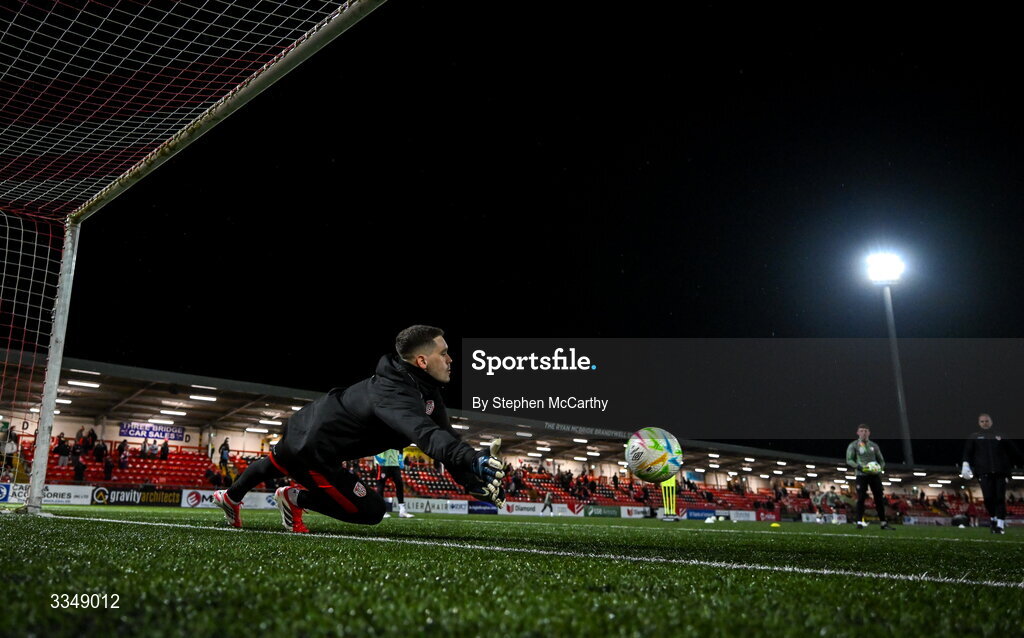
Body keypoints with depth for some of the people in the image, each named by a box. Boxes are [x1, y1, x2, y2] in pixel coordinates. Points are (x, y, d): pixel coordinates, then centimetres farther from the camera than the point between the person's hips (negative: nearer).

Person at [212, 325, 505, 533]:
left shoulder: (425, 388, -6)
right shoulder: (394, 393, -37)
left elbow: (446, 435, -11)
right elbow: (425, 433, -57)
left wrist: (476, 482, -22)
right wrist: (473, 460, -70)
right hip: (313, 447, -10)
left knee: (276, 465, 38)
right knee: (370, 511, -10)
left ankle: (230, 496, 66)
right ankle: (294, 499, 8)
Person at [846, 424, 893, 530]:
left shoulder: (874, 446, 17)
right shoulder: (853, 445, 5)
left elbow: (881, 460, 19)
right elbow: (849, 460, -3)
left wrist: (880, 468, -3)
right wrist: (859, 467, -20)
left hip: (875, 475, 4)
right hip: (861, 475, -4)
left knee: (879, 499, 4)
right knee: (861, 498, -9)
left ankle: (884, 523, 11)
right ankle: (859, 522, -6)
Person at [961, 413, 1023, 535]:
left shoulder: (1000, 436, 17)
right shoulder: (974, 437, 14)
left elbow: (1014, 450, 17)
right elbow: (967, 451, 3)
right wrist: (965, 464, -12)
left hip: (1000, 471, 1)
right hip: (984, 472, -1)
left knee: (1000, 498, -5)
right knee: (988, 497, -7)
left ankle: (1000, 524, -3)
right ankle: (992, 518, 16)